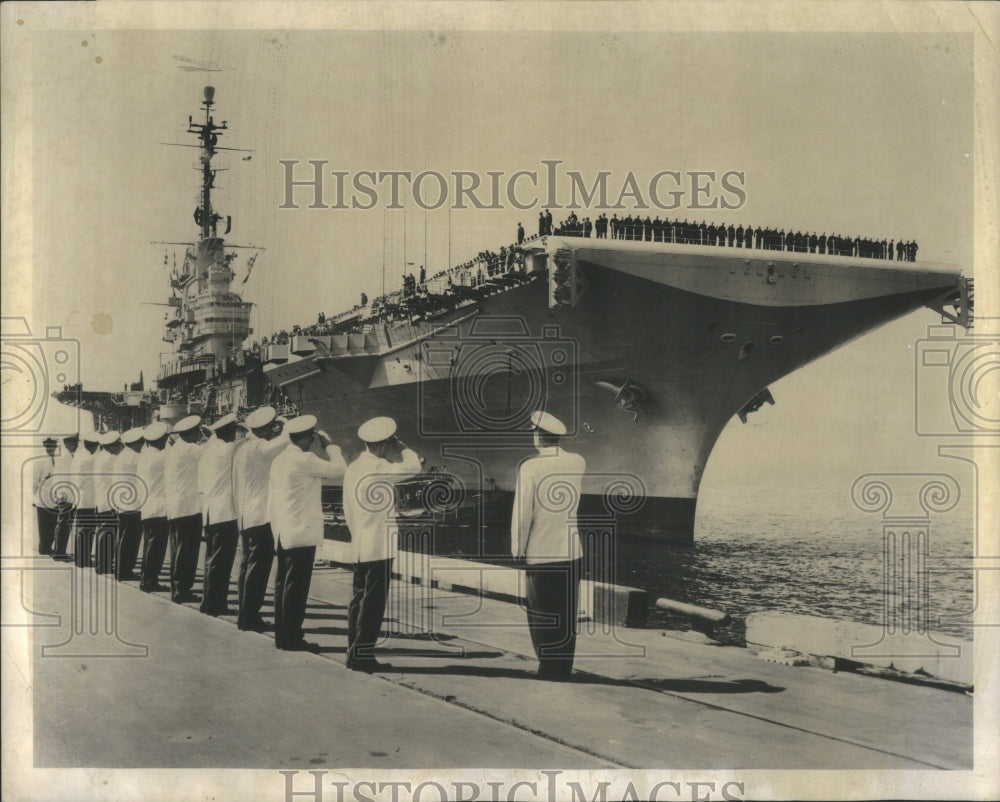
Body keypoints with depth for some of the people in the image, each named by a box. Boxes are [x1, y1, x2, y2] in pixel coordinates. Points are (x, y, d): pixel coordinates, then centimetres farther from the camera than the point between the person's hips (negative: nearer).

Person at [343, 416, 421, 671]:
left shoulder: (353, 468, 12)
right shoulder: (378, 468, -15)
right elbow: (413, 467, -19)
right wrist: (401, 448, -3)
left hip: (359, 547, 9)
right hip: (379, 547, -9)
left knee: (360, 599, 13)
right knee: (373, 602, -4)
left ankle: (355, 653, 16)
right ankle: (362, 655, -3)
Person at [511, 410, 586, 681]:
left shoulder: (530, 468, -15)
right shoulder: (578, 463, -3)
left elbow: (522, 513, -14)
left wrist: (517, 550, -1)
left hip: (540, 554, -4)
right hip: (572, 552, 4)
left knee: (541, 617, 8)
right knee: (567, 617, 13)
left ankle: (548, 669, 11)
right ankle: (564, 668, 19)